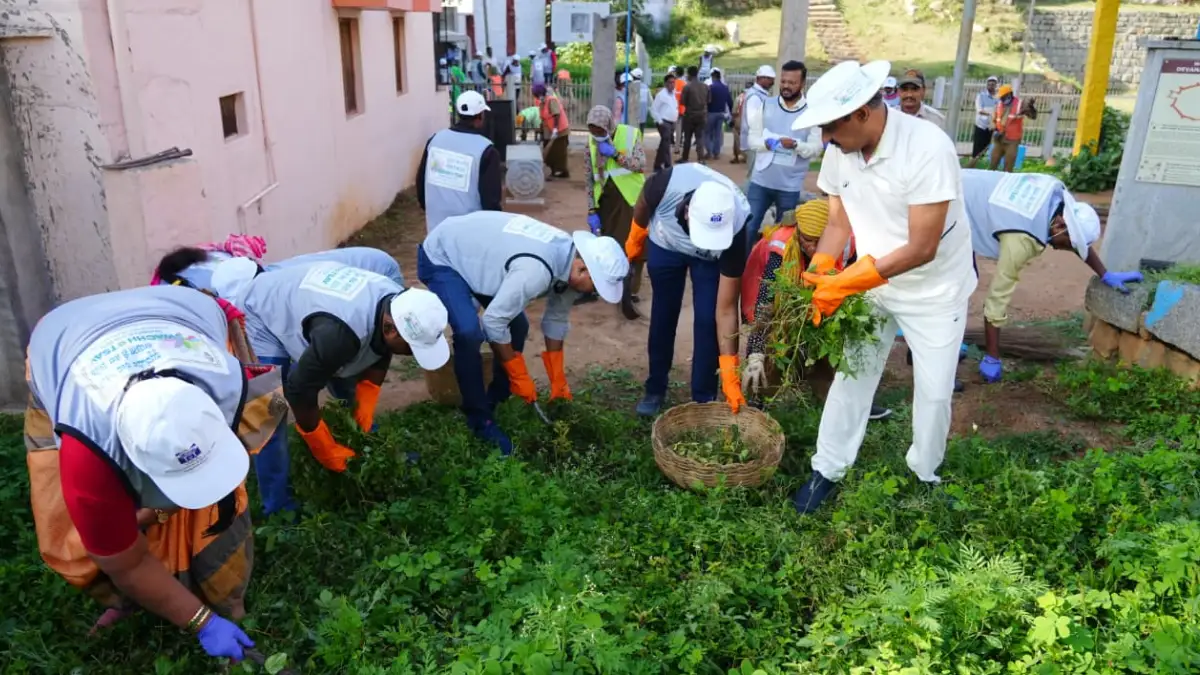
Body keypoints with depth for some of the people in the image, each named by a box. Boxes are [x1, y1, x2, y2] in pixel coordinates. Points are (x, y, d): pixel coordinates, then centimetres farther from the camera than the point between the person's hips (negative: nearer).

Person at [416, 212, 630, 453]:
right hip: (441, 257, -9)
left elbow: (556, 320, 2)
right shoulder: (536, 270, -38)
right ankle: (479, 418, -7)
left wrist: (558, 382, 5)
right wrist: (519, 377, -18)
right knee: (469, 332, -26)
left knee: (517, 325, 5)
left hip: (473, 253, 9)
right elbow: (493, 321, -30)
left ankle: (496, 401, 22)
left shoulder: (569, 256, -10)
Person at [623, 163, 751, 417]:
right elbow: (643, 204, -13)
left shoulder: (735, 228, -40)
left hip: (710, 258, -1)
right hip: (665, 244, 1)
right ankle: (655, 390, 24)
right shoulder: (668, 184, -43)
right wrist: (635, 238, 5)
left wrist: (729, 371, -35)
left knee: (707, 319, -11)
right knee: (663, 316, 6)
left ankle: (704, 398, 6)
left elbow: (726, 310, -33)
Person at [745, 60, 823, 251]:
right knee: (747, 229, 3)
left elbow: (816, 148, -8)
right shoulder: (766, 106, 3)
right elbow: (753, 139, 1)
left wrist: (796, 145, -27)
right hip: (760, 181, 1)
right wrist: (769, 143, -20)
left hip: (790, 186, -1)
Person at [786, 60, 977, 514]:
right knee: (851, 375, 8)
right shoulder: (839, 151, -12)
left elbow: (922, 248, -31)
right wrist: (816, 278, -20)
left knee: (934, 391, 7)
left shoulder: (928, 149, -30)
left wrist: (844, 284, -31)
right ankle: (827, 471, 21)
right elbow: (839, 223, -4)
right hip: (872, 283, 5)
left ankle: (926, 475, 31)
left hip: (934, 289, -4)